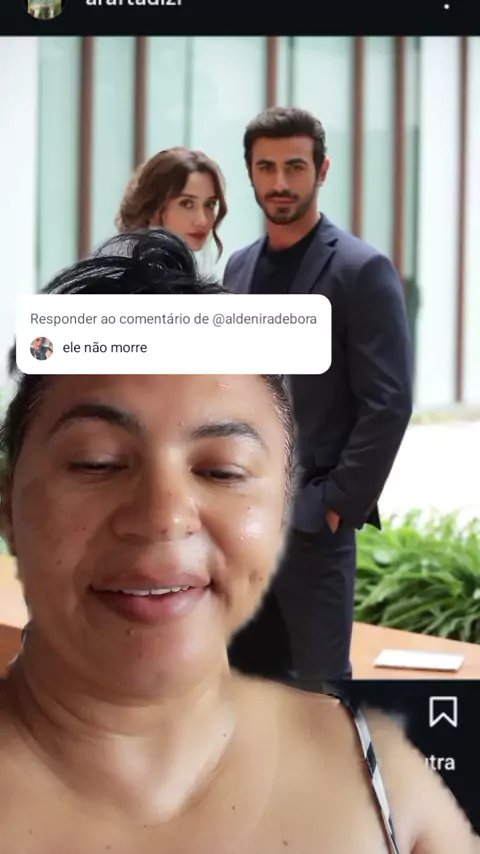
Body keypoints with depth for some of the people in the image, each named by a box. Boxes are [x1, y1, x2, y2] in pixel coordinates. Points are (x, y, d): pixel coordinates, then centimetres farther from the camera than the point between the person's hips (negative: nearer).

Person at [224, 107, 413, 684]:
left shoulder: (362, 270, -8)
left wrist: (338, 505, -15)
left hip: (311, 519, -6)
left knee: (318, 681, 0)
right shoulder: (240, 267, 12)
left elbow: (388, 403, -13)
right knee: (250, 676, 13)